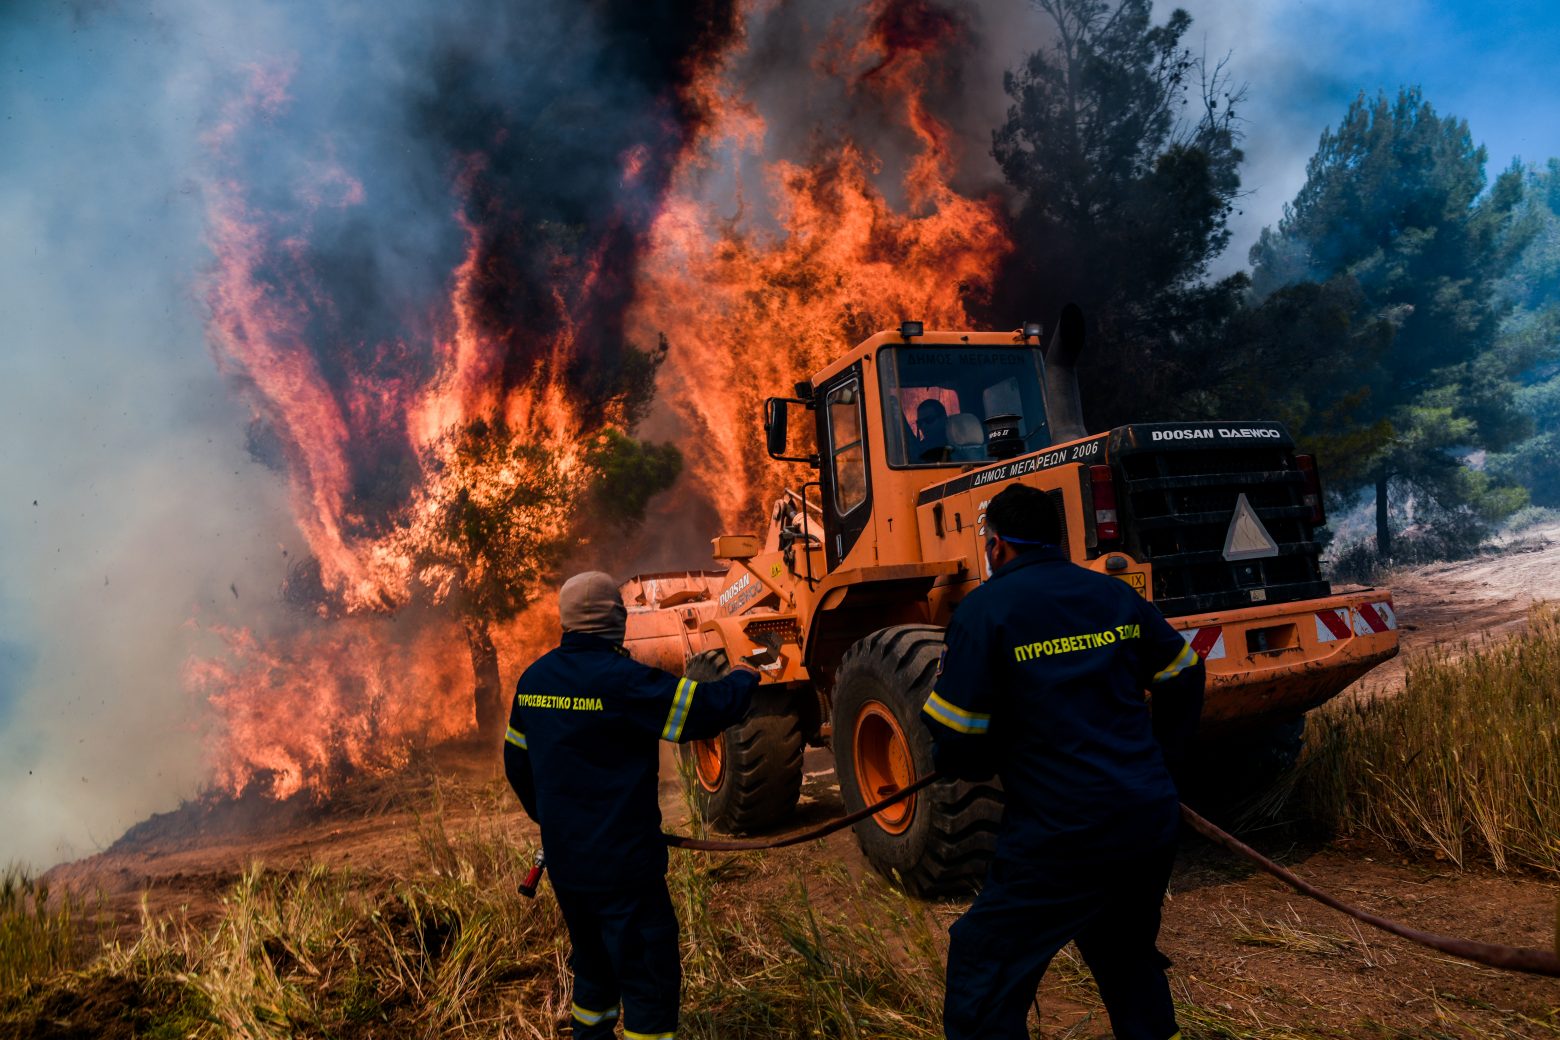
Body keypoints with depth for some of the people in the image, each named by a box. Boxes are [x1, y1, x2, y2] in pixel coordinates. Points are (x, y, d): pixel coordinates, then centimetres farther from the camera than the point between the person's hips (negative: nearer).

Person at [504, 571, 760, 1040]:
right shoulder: (622, 679, -22)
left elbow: (516, 760, 12)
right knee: (648, 974, 5)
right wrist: (743, 678, 1)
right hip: (621, 861, -8)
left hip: (563, 859, 8)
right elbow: (708, 708, -19)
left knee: (593, 962, 25)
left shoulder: (534, 678, 1)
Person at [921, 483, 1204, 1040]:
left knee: (983, 980, 6)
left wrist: (964, 762, 11)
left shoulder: (985, 608, -10)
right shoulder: (1117, 596, 7)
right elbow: (1184, 680, 19)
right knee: (1125, 956, 30)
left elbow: (956, 743, -12)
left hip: (1061, 838, -6)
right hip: (1153, 825, 7)